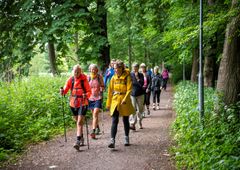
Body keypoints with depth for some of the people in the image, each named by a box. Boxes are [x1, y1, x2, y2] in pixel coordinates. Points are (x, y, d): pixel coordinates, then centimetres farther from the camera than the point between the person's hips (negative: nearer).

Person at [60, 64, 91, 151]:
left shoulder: (84, 80, -7)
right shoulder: (70, 80, 2)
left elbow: (89, 91, -5)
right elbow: (65, 90, 1)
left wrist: (86, 95, -26)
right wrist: (62, 91, -21)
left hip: (82, 103, -5)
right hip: (73, 103, 5)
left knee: (80, 122, -13)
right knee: (77, 122, 16)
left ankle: (78, 142, -18)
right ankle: (81, 138, 33)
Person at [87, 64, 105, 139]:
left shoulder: (99, 77, -3)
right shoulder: (88, 77, 2)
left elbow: (103, 86, 5)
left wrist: (102, 88, -16)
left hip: (98, 97, -3)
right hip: (90, 98, 3)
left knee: (95, 114, -15)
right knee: (93, 114, 15)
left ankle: (93, 131, -21)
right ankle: (97, 128, 37)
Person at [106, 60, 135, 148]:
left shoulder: (127, 77, -6)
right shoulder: (113, 78, 5)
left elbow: (129, 90, -11)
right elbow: (110, 91, 10)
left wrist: (124, 99, -23)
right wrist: (108, 103, 11)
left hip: (125, 102, -2)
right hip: (115, 101, 2)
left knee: (125, 121, 11)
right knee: (114, 121, -8)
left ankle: (126, 138, 28)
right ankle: (112, 140, -14)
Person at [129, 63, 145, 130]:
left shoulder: (141, 75, 2)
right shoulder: (130, 75, 1)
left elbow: (142, 84, -11)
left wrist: (137, 77, -17)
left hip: (140, 94, 1)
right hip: (132, 94, -1)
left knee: (140, 109, 11)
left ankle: (139, 122, 29)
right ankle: (132, 124, -18)